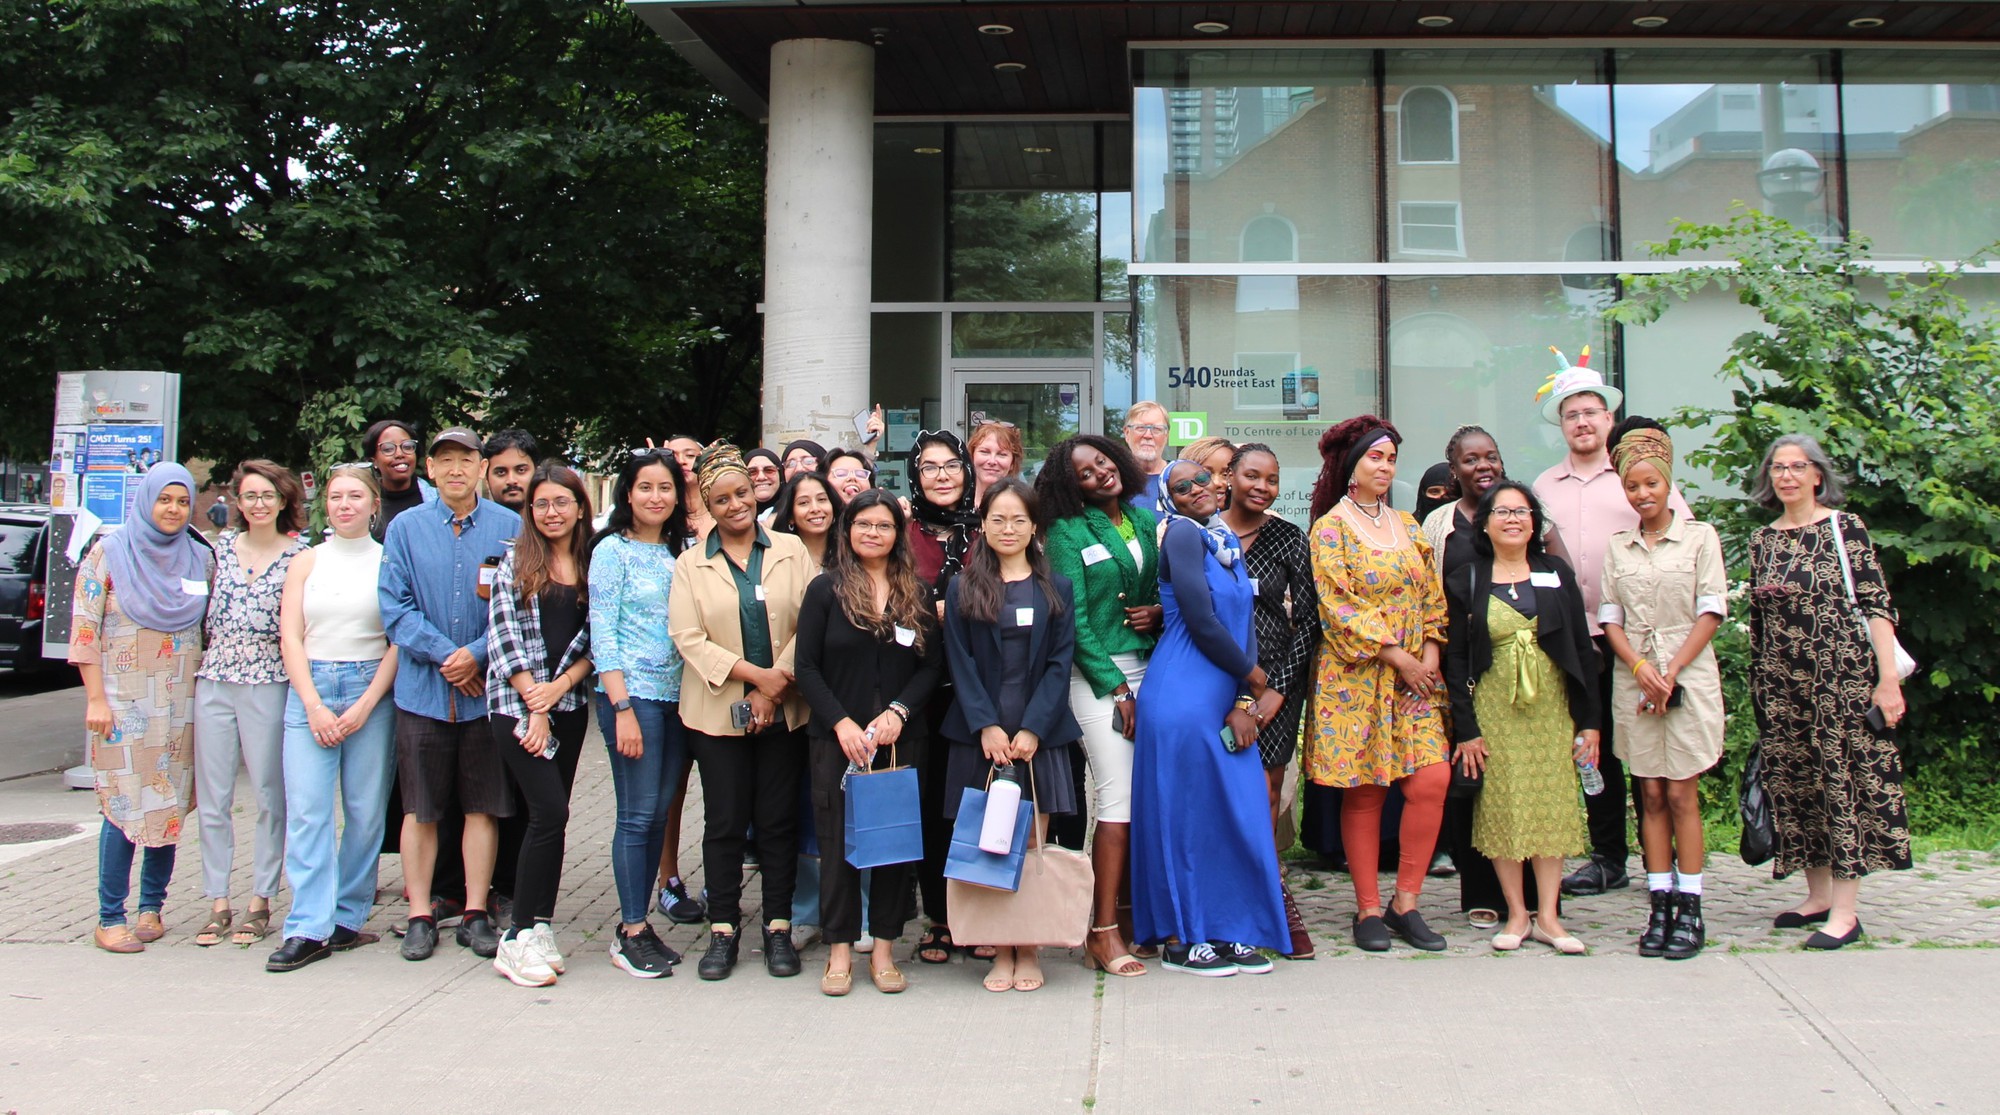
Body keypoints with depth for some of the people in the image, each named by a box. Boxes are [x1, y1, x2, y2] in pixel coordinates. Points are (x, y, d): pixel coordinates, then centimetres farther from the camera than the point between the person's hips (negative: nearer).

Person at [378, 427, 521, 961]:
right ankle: (420, 916, 15)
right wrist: (446, 654, -12)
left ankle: (475, 914, 15)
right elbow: (395, 606, -2)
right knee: (421, 810, 5)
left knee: (482, 807, 6)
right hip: (423, 689, 0)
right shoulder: (406, 528, 5)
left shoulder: (508, 527, 3)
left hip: (487, 688, 0)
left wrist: (477, 654, -14)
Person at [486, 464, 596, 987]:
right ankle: (520, 937, -2)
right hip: (517, 706, -3)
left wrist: (561, 684, -9)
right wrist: (535, 709, -10)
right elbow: (504, 636, -5)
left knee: (548, 817, 6)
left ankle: (537, 928, 14)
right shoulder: (516, 562, 2)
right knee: (550, 812, -12)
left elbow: (595, 639, 6)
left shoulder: (593, 565, 10)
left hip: (569, 705, 4)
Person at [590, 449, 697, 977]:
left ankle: (637, 923, 18)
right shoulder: (613, 550, -3)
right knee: (638, 815, -5)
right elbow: (602, 634, -9)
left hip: (675, 697, 6)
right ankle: (631, 934, 5)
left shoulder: (678, 553, 14)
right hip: (631, 694, -6)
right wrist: (623, 709, -15)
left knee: (660, 813, 8)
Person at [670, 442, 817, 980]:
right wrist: (755, 674, -14)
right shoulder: (691, 564, 5)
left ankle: (778, 928, 16)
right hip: (718, 710, 0)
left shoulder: (791, 551, 4)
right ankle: (723, 930, 16)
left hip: (784, 710, 0)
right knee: (725, 822, 4)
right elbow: (688, 638, -5)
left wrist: (775, 688, -11)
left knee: (778, 820, 5)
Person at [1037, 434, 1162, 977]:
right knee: (1119, 799, -10)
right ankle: (1104, 932, -3)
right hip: (1096, 675, -5)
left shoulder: (1146, 519, 13)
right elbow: (1074, 620, -7)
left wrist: (1159, 612, 0)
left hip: (1148, 667, 5)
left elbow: (1169, 587, 24)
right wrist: (1115, 688, -10)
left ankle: (1128, 913, 11)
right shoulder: (1067, 532, -2)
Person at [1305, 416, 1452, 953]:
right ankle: (1368, 909, 9)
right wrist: (1397, 657, -13)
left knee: (1432, 780, -8)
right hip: (1357, 677, -5)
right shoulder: (1331, 527, -2)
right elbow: (1338, 606, -11)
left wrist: (1429, 653, -2)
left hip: (1416, 677, 5)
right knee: (1364, 792, -1)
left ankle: (1405, 902, 4)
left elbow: (1432, 595, 14)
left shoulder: (1407, 525, 16)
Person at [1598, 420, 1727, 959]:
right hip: (1632, 678, 3)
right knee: (1651, 796, 4)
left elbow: (1711, 612, -3)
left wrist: (1671, 672, -12)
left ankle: (1689, 911, 3)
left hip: (1689, 676, -3)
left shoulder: (1700, 537, 2)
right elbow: (1609, 617, 7)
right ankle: (1660, 908, 8)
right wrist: (1640, 667, -10)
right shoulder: (1616, 546, 11)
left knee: (1681, 794, -3)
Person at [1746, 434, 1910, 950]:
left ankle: (1846, 911, 0)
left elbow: (1877, 605, -6)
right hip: (1779, 683, 5)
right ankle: (1818, 894, 19)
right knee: (1793, 782, 7)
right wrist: (1757, 683, 14)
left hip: (1841, 675, -5)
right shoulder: (1762, 541, 12)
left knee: (1843, 779, -4)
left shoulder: (1845, 528, -2)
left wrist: (1888, 678, -13)